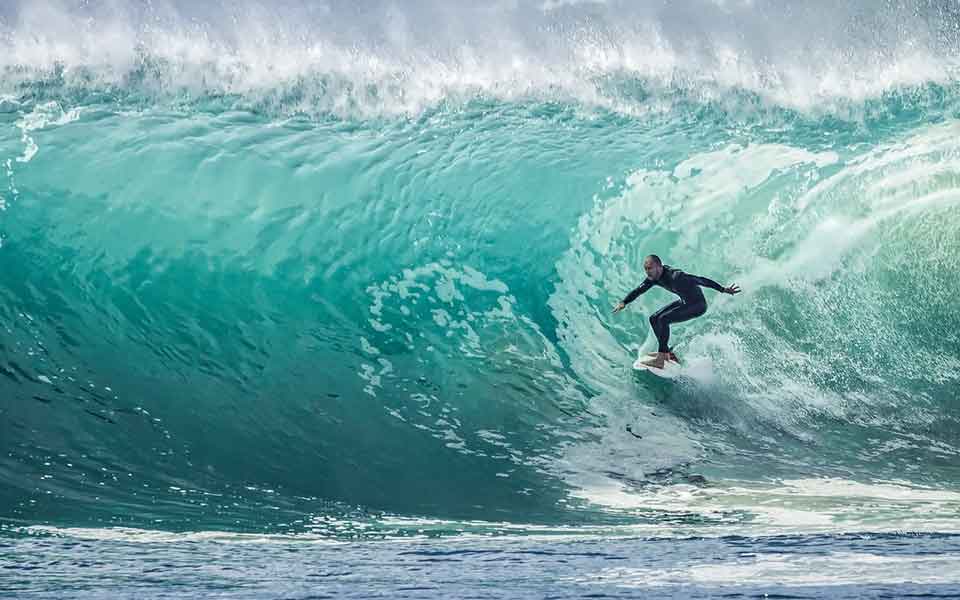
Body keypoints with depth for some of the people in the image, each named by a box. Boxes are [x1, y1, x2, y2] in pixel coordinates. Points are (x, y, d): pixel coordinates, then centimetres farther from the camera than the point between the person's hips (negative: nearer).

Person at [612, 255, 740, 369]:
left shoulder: (674, 276, -31)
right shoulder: (654, 277, -6)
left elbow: (699, 280, -31)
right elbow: (639, 290, 5)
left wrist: (723, 290, -33)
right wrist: (624, 302, -10)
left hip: (698, 305, -9)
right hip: (684, 302, 9)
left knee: (663, 319, -24)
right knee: (654, 319, 8)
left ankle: (661, 358, -22)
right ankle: (668, 354, 18)